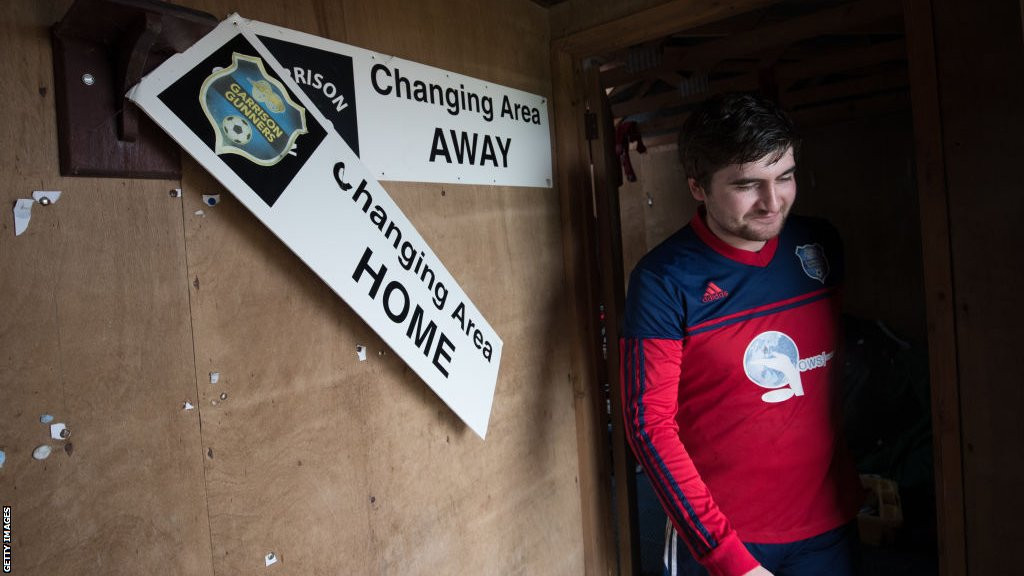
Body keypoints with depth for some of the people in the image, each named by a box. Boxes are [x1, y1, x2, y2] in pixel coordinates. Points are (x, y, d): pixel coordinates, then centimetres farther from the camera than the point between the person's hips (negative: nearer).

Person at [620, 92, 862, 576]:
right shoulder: (664, 280, -19)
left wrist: (872, 465, 8)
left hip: (830, 521, 5)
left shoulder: (820, 246, -4)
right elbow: (650, 425, -20)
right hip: (721, 537, -4)